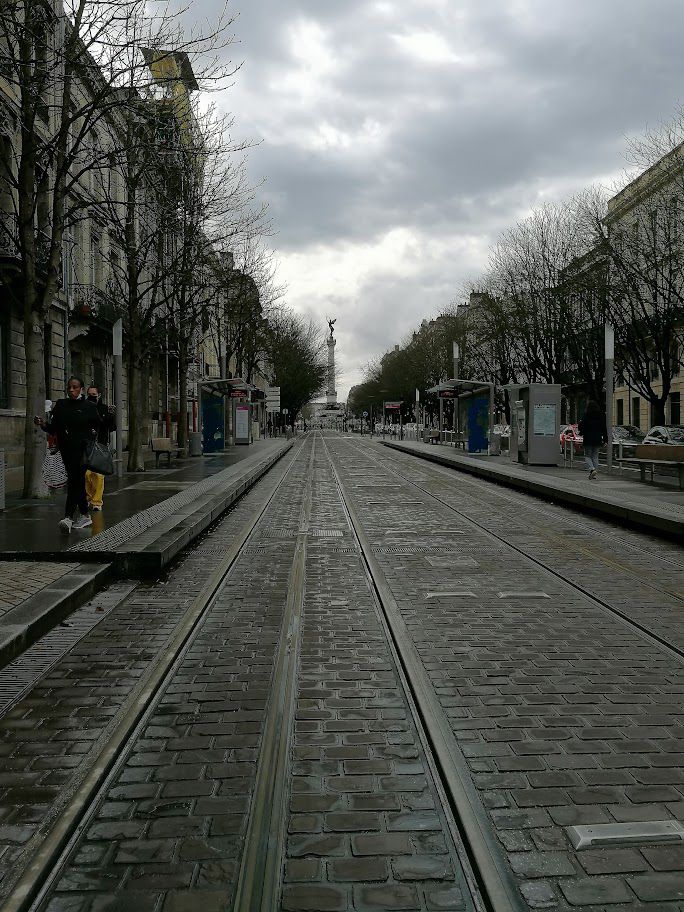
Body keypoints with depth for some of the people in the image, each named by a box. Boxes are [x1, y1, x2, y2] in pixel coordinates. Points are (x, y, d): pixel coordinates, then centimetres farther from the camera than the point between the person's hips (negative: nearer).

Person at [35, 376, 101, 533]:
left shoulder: (89, 406, 0)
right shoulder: (60, 405, 9)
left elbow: (98, 425, 10)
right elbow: (53, 428, 6)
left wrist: (93, 432, -7)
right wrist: (43, 424, -11)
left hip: (82, 449, -5)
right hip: (66, 449, 5)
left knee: (74, 481, -15)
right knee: (78, 482, 13)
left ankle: (68, 517, -21)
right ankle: (85, 516, 23)